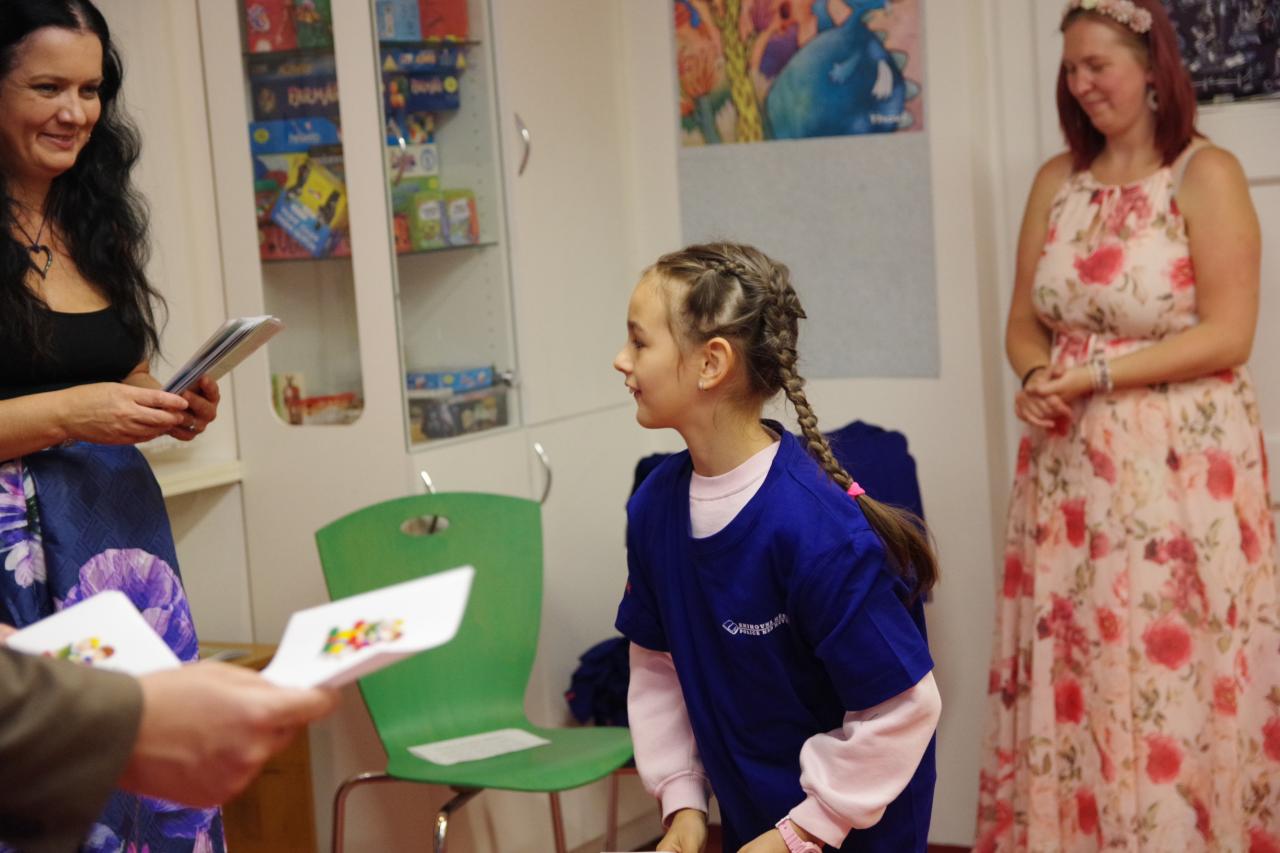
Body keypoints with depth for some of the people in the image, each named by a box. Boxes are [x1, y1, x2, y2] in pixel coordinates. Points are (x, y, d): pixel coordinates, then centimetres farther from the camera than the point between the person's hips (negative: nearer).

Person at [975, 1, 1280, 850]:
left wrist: (1097, 375, -16)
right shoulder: (1057, 180, 9)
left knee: (1175, 678, -1)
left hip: (1180, 464, -5)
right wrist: (1038, 380, -10)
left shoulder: (1206, 174, -7)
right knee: (1068, 674, 7)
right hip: (1070, 464, 5)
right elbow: (1025, 322, 12)